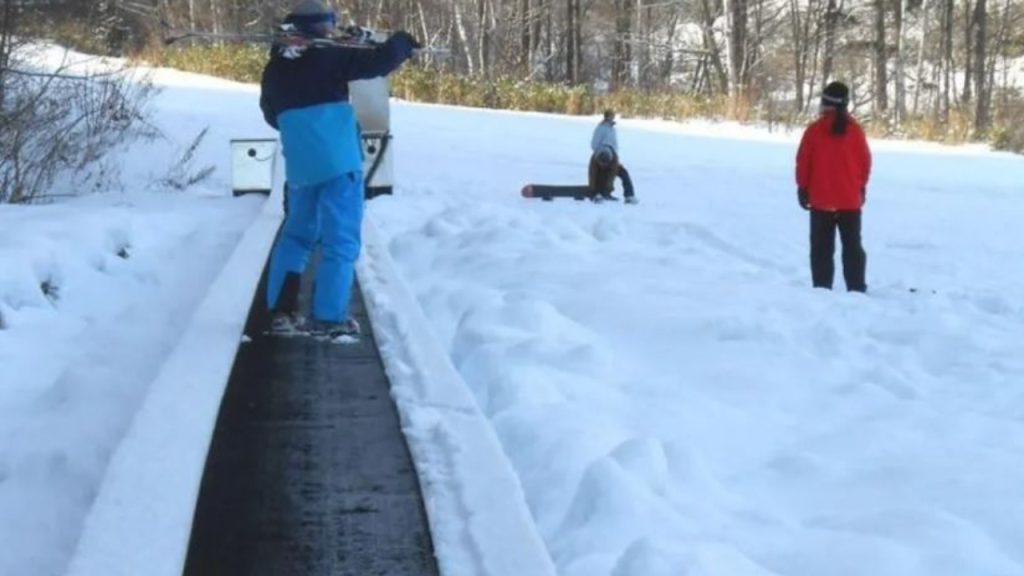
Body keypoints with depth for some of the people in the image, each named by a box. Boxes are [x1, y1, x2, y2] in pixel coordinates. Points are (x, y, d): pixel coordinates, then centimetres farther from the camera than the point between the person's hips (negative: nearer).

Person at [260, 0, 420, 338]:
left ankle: (281, 310, 17)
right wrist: (402, 43, 9)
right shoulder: (329, 57, -6)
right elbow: (377, 63, -9)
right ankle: (329, 318, -4)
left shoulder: (275, 68, 10)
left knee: (297, 233, 21)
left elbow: (272, 116, 22)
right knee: (341, 240, 0)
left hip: (299, 166, 6)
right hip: (338, 162, -6)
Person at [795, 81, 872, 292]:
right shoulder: (854, 129, -3)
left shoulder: (814, 130, -7)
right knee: (853, 246, 8)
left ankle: (822, 289, -1)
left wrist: (803, 188, 7)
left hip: (821, 199, -2)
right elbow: (865, 161, 3)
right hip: (850, 199, 2)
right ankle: (856, 289, 5)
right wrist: (861, 187, 16)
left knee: (822, 248, 3)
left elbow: (803, 162, -4)